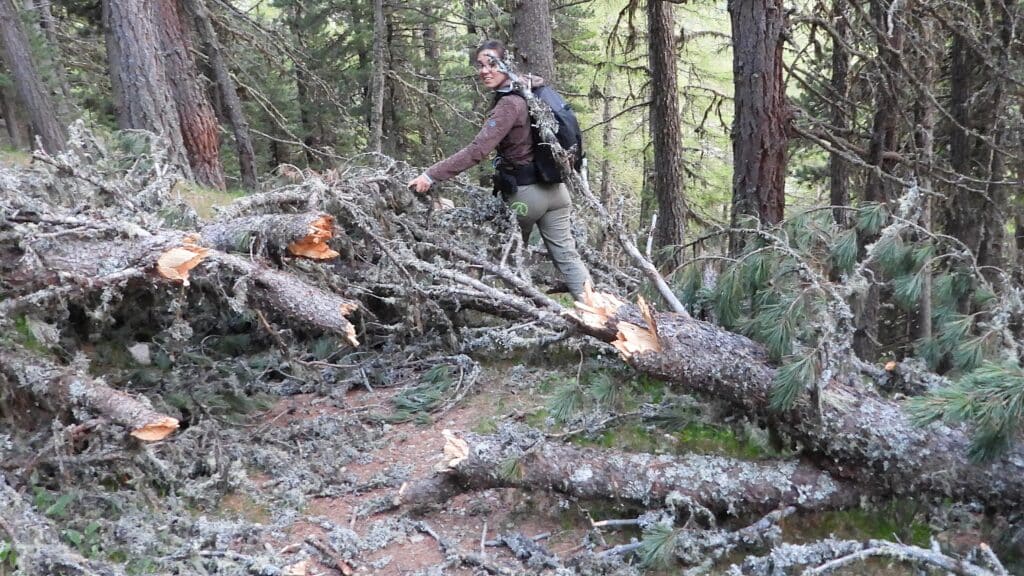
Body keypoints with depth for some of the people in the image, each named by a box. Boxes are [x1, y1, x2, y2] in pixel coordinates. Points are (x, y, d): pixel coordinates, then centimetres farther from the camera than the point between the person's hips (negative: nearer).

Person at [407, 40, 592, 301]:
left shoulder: (509, 105, -20)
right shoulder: (531, 87, 4)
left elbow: (477, 151, -29)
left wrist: (431, 175, -31)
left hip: (525, 193, -7)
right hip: (554, 187, 7)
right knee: (566, 254, 6)